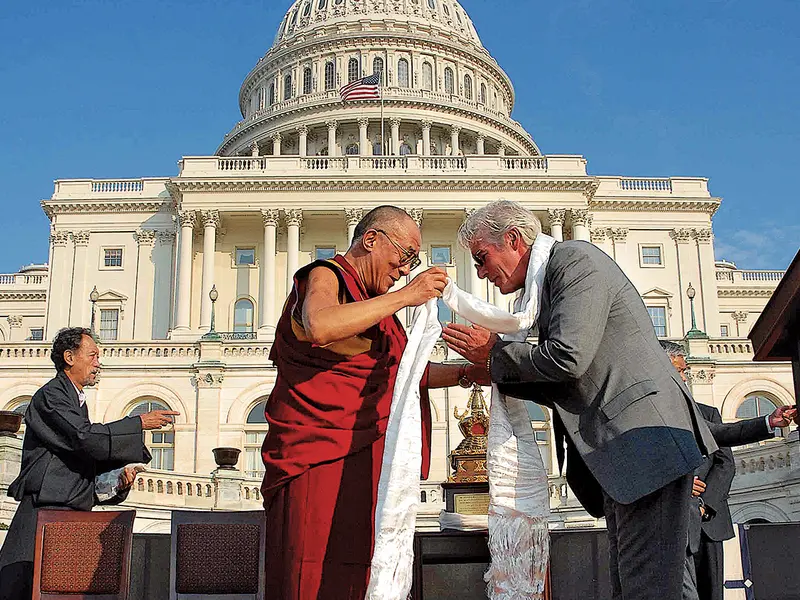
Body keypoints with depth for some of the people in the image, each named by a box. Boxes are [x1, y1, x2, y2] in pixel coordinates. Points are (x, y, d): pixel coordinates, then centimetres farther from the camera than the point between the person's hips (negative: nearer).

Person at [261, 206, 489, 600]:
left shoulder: (372, 302, 25)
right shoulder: (325, 276, -3)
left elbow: (401, 372, 31)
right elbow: (320, 326, -26)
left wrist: (467, 374, 17)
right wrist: (405, 296, -21)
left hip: (365, 459, 9)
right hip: (321, 457, -9)